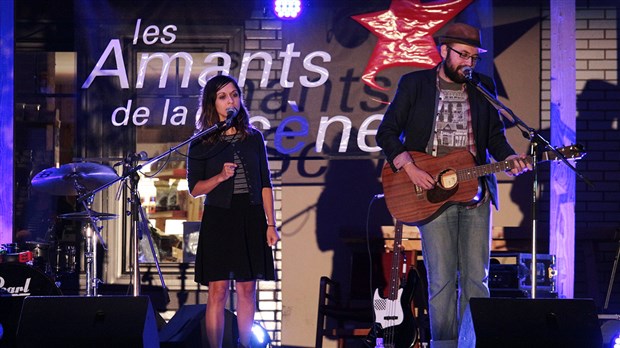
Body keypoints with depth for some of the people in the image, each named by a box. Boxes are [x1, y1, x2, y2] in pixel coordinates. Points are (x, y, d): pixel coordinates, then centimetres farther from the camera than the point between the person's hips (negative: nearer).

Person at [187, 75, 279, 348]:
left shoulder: (253, 138, 8)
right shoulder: (202, 144, 1)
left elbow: (265, 184, 8)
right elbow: (194, 188, 1)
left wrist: (270, 224, 2)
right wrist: (220, 177, -16)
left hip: (251, 219, 2)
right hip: (218, 220, -2)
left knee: (247, 289, 5)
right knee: (218, 289, -5)